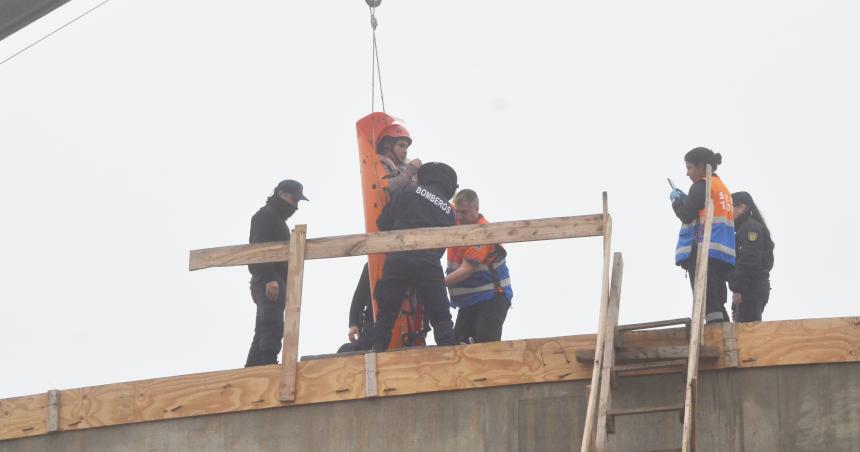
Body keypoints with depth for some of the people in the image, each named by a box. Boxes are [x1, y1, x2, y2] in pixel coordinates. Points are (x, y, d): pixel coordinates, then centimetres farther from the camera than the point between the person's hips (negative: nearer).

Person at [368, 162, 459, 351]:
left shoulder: (408, 192, 10)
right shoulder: (448, 211, 21)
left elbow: (384, 223, 8)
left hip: (398, 259, -1)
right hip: (429, 264, 1)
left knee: (385, 317, 5)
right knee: (441, 319, 6)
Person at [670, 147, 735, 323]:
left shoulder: (702, 186, -3)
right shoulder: (722, 187, 24)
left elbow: (686, 216, -8)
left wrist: (676, 200, 10)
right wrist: (686, 200, 20)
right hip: (723, 255, 9)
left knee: (708, 304, -13)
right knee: (717, 304, 8)